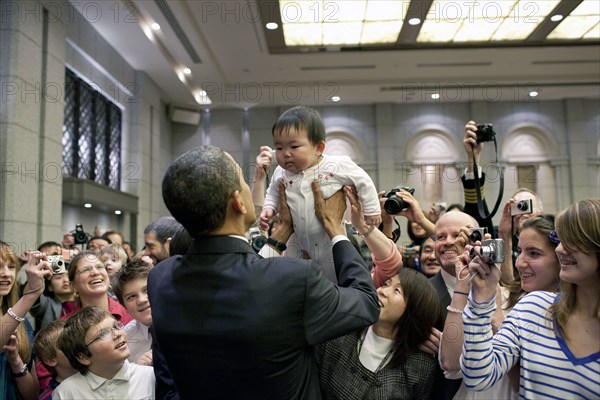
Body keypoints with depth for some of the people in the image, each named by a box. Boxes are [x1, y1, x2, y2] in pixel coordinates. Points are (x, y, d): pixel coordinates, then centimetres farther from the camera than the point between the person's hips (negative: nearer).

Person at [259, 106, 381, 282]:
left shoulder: (337, 166, -17)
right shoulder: (280, 174, -5)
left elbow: (363, 182, -5)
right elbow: (273, 193, 15)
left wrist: (371, 211, -1)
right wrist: (268, 208, -2)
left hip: (331, 243, -3)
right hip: (298, 245, 4)